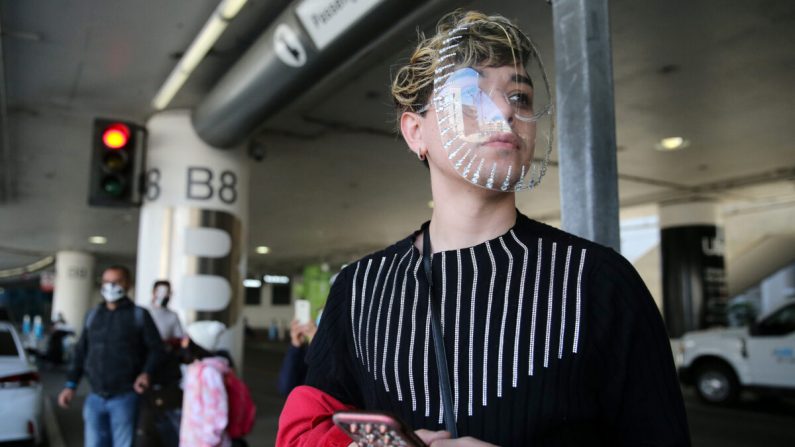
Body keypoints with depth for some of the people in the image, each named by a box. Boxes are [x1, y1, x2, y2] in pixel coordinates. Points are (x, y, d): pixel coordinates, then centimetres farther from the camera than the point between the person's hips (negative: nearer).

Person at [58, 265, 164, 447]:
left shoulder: (139, 315, -1)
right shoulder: (92, 315, 12)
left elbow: (156, 348, -3)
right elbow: (81, 352, 16)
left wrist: (146, 373, -19)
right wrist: (71, 385, 9)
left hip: (124, 398, -4)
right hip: (95, 398, 4)